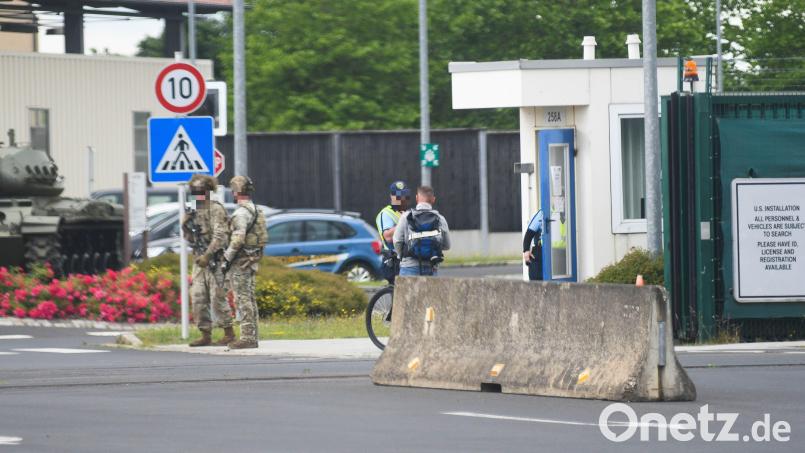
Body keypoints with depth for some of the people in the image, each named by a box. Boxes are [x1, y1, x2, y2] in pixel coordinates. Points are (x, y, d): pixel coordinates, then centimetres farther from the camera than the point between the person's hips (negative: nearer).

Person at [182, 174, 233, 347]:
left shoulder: (215, 209, -9)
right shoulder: (194, 211, 15)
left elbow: (220, 236, -17)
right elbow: (190, 238, 21)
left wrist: (207, 255, -22)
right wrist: (186, 224, 1)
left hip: (214, 260, -8)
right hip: (199, 261, 8)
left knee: (218, 297, -7)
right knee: (198, 298, 3)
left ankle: (229, 334, 1)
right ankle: (206, 335, 8)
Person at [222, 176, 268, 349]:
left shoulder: (242, 212, -17)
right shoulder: (255, 210, 15)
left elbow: (238, 239, -25)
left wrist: (227, 259, -18)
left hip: (240, 262, -10)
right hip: (252, 260, 10)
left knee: (243, 299, -9)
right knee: (249, 299, 11)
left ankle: (247, 337, -11)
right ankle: (252, 337, 12)